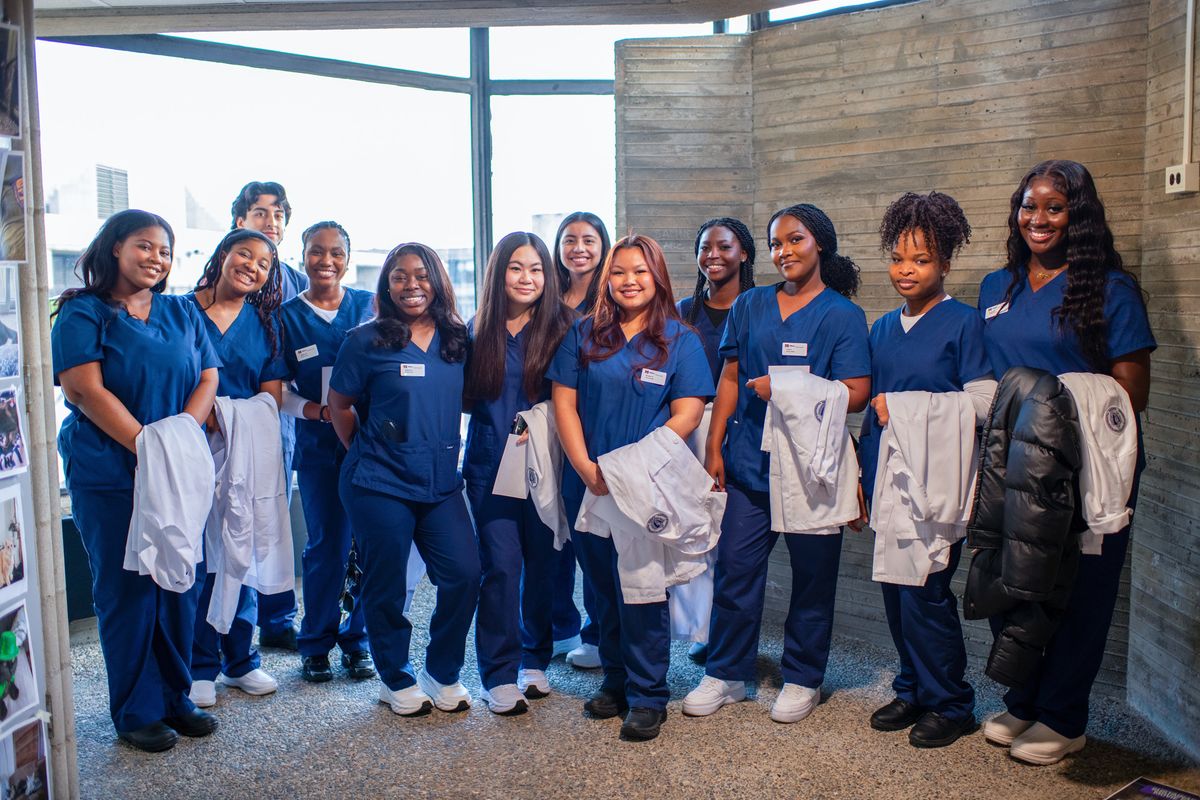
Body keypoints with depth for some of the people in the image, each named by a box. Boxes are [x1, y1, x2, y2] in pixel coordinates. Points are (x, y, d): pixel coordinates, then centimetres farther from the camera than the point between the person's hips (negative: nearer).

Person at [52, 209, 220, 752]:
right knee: (127, 590, 3)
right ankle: (136, 713, 16)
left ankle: (175, 699, 23)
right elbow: (85, 390, -13)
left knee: (179, 584, 8)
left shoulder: (181, 313, 12)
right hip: (109, 475, -4)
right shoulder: (82, 313, -2)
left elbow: (207, 379, 4)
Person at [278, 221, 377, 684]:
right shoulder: (287, 316, 5)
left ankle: (357, 639, 18)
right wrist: (318, 411, -11)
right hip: (318, 446, 0)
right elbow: (279, 388, 5)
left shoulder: (370, 306, 6)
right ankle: (316, 644, 21)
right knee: (326, 546, 3)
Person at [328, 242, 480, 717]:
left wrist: (443, 449, 9)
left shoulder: (457, 339, 5)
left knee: (464, 575, -1)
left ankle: (442, 673, 20)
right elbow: (339, 404, 3)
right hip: (380, 485, -3)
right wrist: (364, 454, 6)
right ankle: (396, 680, 27)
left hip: (441, 484, 4)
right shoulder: (367, 340, -5)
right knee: (386, 587, 6)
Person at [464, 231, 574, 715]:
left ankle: (535, 661, 26)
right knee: (501, 565, -3)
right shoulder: (478, 331, 5)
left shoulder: (559, 328, 1)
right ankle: (499, 675, 8)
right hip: (490, 466, 0)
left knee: (543, 563, 6)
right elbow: (467, 397, 12)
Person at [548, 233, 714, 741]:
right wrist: (585, 467, -10)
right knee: (604, 587, 13)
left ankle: (647, 696, 15)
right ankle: (614, 681, 30)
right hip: (588, 484, 3)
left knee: (642, 591, 1)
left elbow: (687, 414, -7)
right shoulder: (584, 334, 7)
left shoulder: (680, 340, 0)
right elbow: (564, 402, 3)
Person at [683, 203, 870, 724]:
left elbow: (856, 394, -8)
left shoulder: (843, 315, 0)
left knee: (812, 574, 8)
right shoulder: (749, 306, 10)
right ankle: (726, 674, 20)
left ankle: (802, 678, 25)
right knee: (735, 568, 4)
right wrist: (714, 447, 6)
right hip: (748, 462, 3)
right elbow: (730, 379, 11)